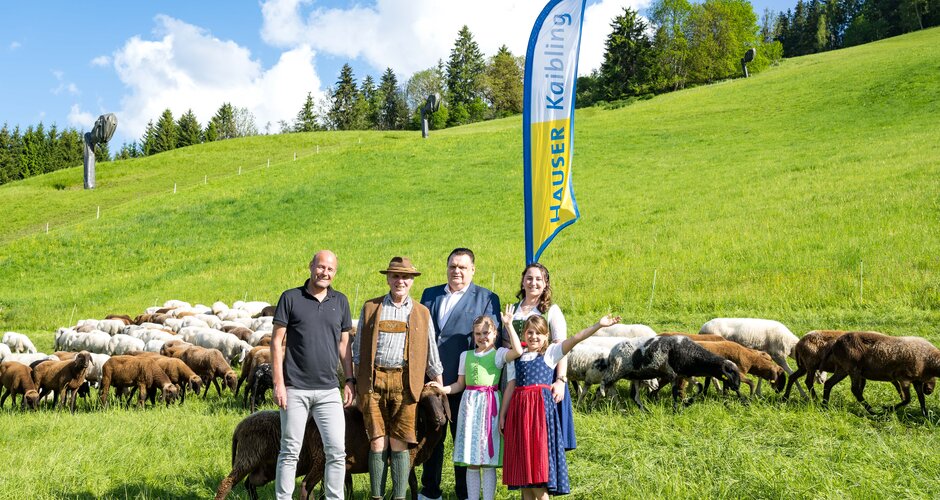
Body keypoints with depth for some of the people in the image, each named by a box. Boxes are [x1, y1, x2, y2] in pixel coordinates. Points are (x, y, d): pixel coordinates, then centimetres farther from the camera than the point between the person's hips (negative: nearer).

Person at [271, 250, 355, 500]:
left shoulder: (340, 301, 10)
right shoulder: (290, 298, 0)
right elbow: (277, 341, -1)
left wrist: (349, 381, 9)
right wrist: (278, 383, -8)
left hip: (328, 390, 3)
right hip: (295, 390, -3)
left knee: (337, 451, 0)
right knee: (290, 451, 4)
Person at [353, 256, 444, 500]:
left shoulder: (422, 313, 14)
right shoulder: (370, 308, 12)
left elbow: (431, 354, 17)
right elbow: (358, 348, 14)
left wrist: (440, 387, 13)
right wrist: (354, 381, 8)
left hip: (405, 383, 0)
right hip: (373, 381, 0)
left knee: (399, 445, -1)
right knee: (377, 443, -1)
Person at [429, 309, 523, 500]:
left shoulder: (498, 354, 2)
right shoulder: (466, 355, 14)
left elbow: (518, 351, -18)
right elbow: (460, 384, 15)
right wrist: (442, 388, -2)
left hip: (489, 404, -3)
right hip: (470, 404, 4)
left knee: (489, 460, -1)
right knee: (471, 461, 6)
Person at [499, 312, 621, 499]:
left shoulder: (550, 352, 4)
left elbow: (574, 339, -8)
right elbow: (511, 386, 13)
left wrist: (598, 325, -20)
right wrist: (502, 414, 10)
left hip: (541, 406, -3)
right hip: (519, 408, 4)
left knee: (538, 456, -7)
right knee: (523, 459, 7)